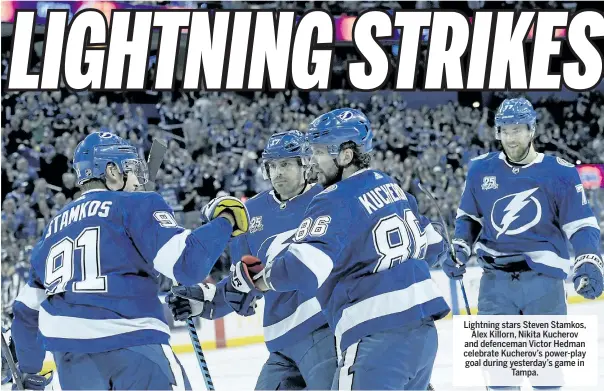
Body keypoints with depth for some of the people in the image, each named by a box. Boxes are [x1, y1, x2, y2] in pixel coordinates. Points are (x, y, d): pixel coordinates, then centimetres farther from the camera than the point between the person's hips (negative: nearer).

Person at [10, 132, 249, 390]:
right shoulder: (137, 206, 5)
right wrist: (224, 222, 5)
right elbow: (186, 263, -10)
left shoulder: (55, 226, 25)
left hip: (69, 356, 6)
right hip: (130, 339, -6)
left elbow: (26, 310, 31)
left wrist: (28, 370, 43)